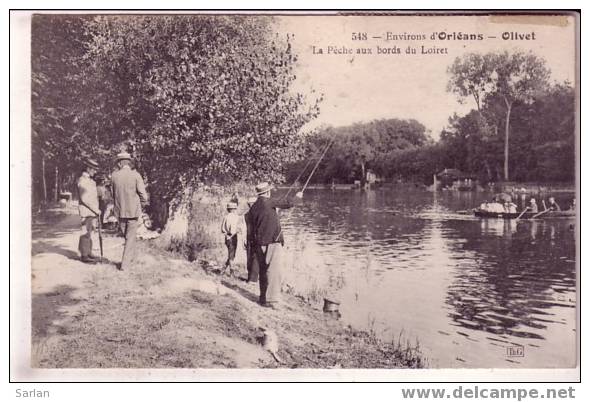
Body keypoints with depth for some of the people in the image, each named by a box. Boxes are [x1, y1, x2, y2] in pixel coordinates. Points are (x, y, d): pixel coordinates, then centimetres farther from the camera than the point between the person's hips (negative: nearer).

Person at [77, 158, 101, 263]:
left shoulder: (91, 181, 17)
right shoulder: (82, 181, -12)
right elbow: (84, 199, -17)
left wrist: (96, 210, 15)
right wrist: (96, 210, -15)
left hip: (93, 211, 9)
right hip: (86, 211, -9)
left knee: (90, 232, 11)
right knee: (86, 233, -5)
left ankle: (88, 252, 17)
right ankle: (84, 255, -1)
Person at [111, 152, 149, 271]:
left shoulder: (114, 176, -1)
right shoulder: (136, 175, -10)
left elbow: (114, 195, 6)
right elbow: (143, 196, -11)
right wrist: (140, 206, 6)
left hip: (120, 211, 3)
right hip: (133, 211, -3)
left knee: (127, 236, 21)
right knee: (131, 238, 6)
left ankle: (130, 256, 35)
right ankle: (125, 264, 3)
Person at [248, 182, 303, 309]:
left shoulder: (253, 207, 9)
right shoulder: (268, 202, -9)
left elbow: (253, 228, 14)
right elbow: (288, 204, -3)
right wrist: (297, 197, 16)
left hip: (259, 243, 7)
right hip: (273, 242, -7)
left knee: (263, 271, 14)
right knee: (273, 271, -6)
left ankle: (263, 298, 22)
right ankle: (270, 300, -8)